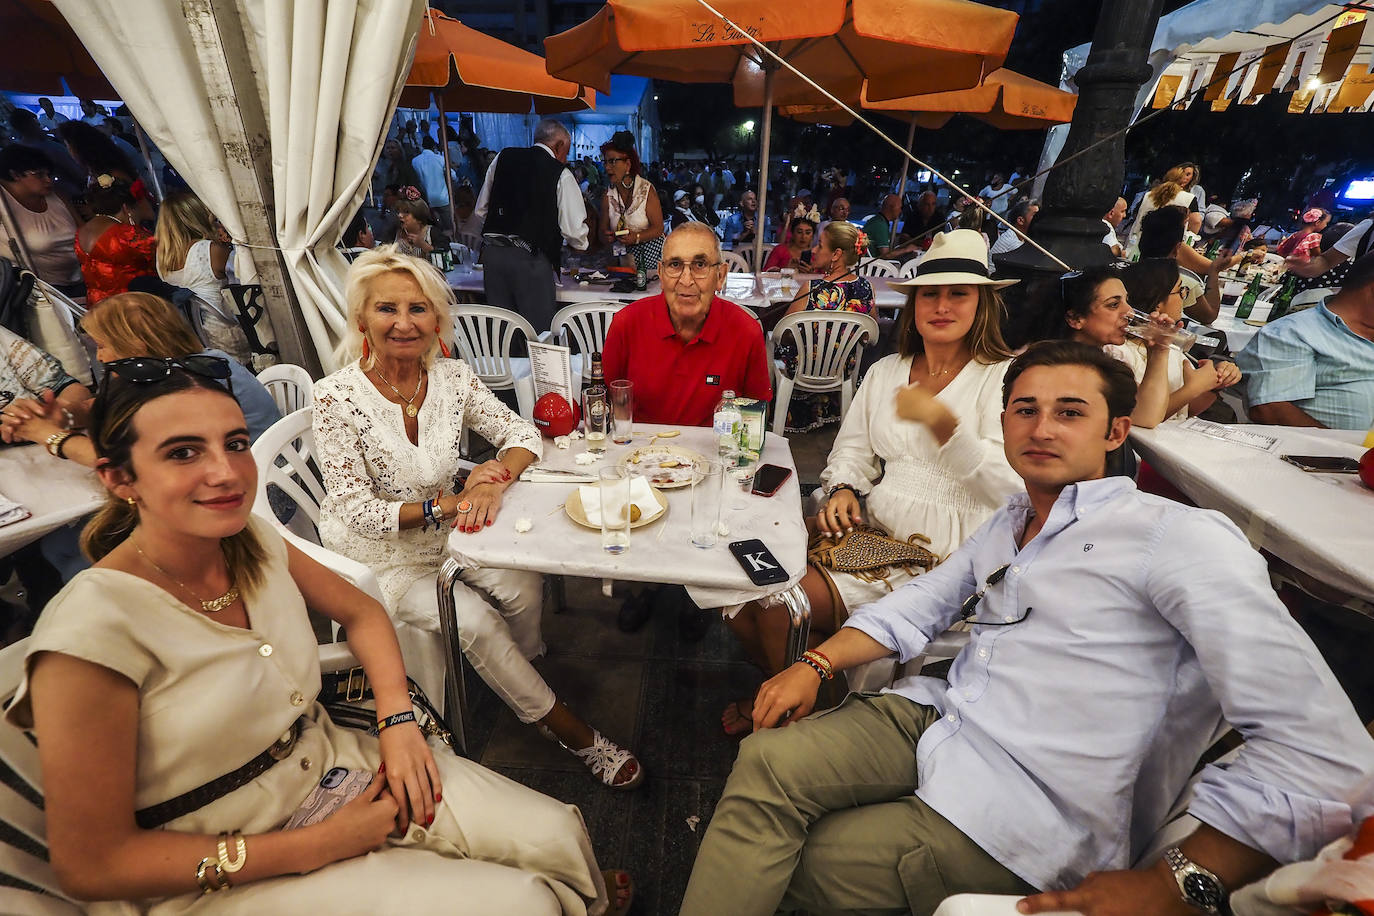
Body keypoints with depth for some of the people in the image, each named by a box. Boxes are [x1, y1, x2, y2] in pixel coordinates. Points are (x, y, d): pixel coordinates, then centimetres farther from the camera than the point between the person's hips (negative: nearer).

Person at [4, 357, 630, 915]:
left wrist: (398, 721, -5)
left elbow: (361, 614, 9)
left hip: (339, 766, 5)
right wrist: (317, 847, -18)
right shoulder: (94, 630, -23)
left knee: (558, 838, -7)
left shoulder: (255, 543, -7)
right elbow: (90, 864, -16)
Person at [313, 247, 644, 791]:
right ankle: (570, 731, -1)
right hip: (379, 554, -3)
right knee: (475, 621, -21)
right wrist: (449, 505, -27)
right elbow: (358, 513, -19)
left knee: (524, 587, -19)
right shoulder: (337, 398, -20)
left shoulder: (453, 378, -8)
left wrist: (495, 480, -25)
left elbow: (522, 434, -4)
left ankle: (521, 680, 14)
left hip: (446, 533, 4)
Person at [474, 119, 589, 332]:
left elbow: (481, 210, 17)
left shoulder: (502, 158, 13)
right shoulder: (561, 175, -3)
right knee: (539, 332, 1)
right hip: (531, 258, -5)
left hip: (492, 251, 6)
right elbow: (574, 231, -4)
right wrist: (581, 243, 18)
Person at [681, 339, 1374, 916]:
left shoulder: (1180, 538, -10)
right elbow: (917, 607, 15)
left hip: (1027, 814, -5)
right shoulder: (1006, 525, 14)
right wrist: (817, 664, 1)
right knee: (766, 759, -14)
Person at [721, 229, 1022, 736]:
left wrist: (941, 421, -28)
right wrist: (842, 492, -6)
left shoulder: (1003, 378, -4)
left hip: (941, 556, -5)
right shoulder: (885, 371, 13)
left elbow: (1008, 486, -16)